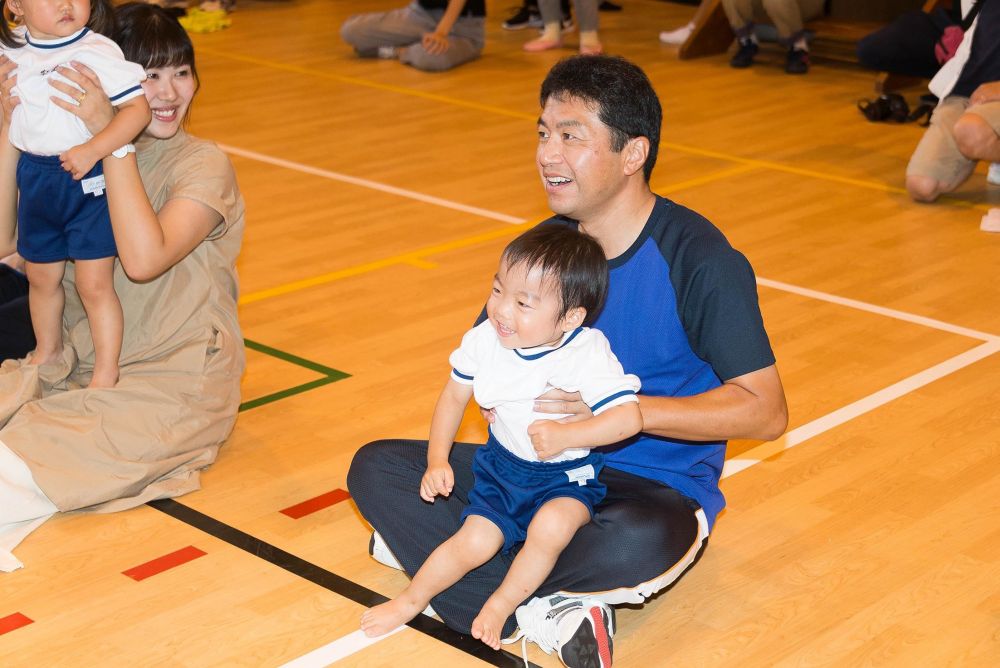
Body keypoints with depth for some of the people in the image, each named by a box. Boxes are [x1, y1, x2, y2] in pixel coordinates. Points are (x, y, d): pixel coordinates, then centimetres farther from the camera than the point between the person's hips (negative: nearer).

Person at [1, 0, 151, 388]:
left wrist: (93, 149, -30)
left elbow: (138, 108, -23)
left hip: (89, 181, -6)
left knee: (94, 283, -2)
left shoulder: (99, 53, -18)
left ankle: (106, 371, 14)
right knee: (41, 276, 21)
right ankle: (48, 352, 44)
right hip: (35, 178, 6)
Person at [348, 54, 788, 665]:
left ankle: (432, 548, -19)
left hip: (656, 488, -6)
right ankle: (541, 614, -23)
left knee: (638, 544, -42)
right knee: (376, 467, -9)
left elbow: (766, 411, -18)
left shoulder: (698, 259, -16)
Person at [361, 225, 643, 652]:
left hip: (567, 476, -3)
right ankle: (411, 601, 12)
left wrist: (566, 436, -38)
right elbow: (454, 396, 5)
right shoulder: (484, 341, -10)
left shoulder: (588, 356, -23)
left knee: (552, 526, -33)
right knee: (474, 542, -15)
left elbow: (628, 417, -29)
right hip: (502, 465, 4)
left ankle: (500, 605, -7)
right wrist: (437, 461, -2)